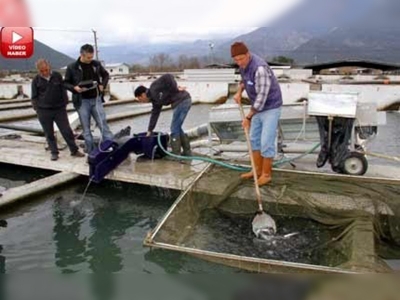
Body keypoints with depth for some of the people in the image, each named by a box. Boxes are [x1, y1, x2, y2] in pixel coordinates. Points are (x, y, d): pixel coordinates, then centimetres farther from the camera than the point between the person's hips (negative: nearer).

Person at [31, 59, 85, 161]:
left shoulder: (57, 76, 2)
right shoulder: (36, 80, 0)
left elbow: (63, 90, 8)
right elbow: (34, 96, 6)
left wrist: (64, 104, 4)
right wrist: (37, 108, 1)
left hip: (59, 109, 0)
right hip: (44, 111, 0)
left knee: (67, 130, 2)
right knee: (49, 133, 7)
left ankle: (74, 150, 11)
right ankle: (54, 152, 18)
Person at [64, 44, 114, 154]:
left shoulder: (96, 64, 1)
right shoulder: (72, 67, -6)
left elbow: (106, 75, 17)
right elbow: (65, 83, 3)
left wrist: (103, 85, -1)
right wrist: (74, 88, -17)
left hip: (96, 99, 2)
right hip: (82, 101, -2)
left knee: (103, 124, 2)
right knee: (86, 127, 5)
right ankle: (90, 150, 14)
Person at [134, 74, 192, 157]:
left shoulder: (154, 88, -7)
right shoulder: (155, 100, 18)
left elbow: (168, 77, -17)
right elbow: (155, 114, 22)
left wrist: (176, 89, -12)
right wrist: (149, 131, 25)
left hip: (182, 101, -10)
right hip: (185, 101, 10)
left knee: (174, 128, -2)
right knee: (177, 128, 19)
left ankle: (176, 155, 6)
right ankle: (187, 152, 26)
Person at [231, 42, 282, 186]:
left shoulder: (260, 68, -31)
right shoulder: (244, 63, -3)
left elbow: (262, 97, -29)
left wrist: (248, 117, -22)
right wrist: (239, 91, 0)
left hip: (270, 108, -9)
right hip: (258, 107, 9)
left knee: (266, 142, -5)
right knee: (254, 139, 14)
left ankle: (266, 174, 10)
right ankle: (258, 169, 26)